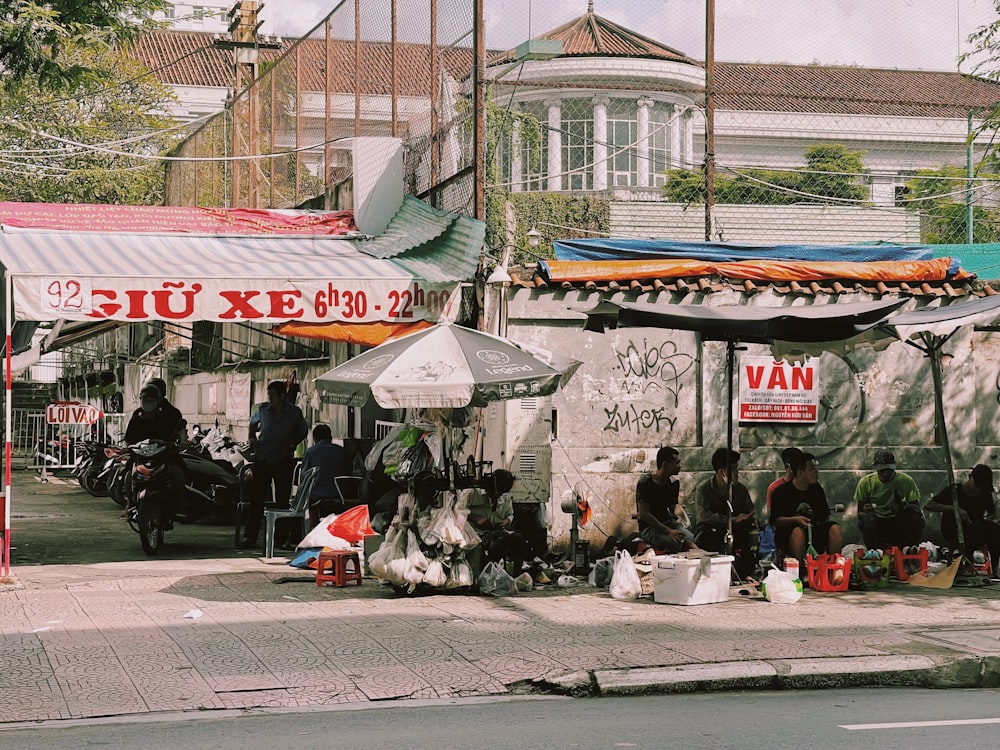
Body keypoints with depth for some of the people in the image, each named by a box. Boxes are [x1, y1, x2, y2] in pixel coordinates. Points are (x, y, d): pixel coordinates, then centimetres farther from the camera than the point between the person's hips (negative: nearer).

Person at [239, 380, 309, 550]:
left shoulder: (294, 413, -2)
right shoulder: (263, 409, 2)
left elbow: (303, 432, 10)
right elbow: (253, 423, 22)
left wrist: (292, 445, -3)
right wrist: (252, 438, 7)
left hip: (283, 460, -1)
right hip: (262, 458, 1)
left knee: (282, 500, 3)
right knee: (257, 498, -3)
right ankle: (250, 537, -2)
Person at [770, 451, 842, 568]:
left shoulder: (817, 489, 10)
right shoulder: (782, 491, -5)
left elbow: (824, 516, 17)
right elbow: (775, 521, -10)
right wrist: (795, 520, -24)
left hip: (814, 533, 5)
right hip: (787, 535, -5)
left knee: (835, 528, -21)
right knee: (798, 531, -38)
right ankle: (799, 569, -35)